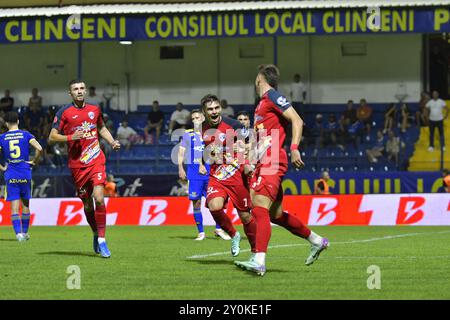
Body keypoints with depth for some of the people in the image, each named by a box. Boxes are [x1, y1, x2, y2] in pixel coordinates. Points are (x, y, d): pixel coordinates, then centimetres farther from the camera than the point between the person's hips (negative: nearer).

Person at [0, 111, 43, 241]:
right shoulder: (26, 135, -1)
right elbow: (39, 148, -13)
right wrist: (34, 162, 2)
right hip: (25, 174, 1)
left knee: (14, 207, 0)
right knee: (25, 205, 15)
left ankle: (19, 233, -12)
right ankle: (25, 232, 21)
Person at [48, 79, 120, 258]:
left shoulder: (94, 109, 9)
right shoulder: (64, 112, -2)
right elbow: (52, 138, -3)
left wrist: (112, 142, 11)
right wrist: (71, 137, -18)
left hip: (96, 161, 1)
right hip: (77, 164, -1)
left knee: (99, 199, -16)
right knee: (87, 204, 6)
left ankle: (101, 240, -11)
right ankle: (95, 234, 29)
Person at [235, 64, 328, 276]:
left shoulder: (272, 96, -5)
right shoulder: (262, 103, 23)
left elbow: (297, 121, -14)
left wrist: (294, 149, -24)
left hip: (272, 162, -10)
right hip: (263, 163, 10)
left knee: (259, 209, -20)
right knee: (275, 215, 11)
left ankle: (259, 261, -30)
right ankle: (316, 241, 24)